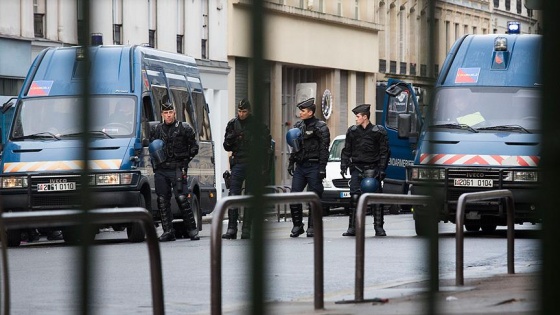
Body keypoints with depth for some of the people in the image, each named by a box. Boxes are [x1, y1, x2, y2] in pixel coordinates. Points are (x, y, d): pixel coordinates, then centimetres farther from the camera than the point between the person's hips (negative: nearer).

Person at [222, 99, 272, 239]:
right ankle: (231, 229, -8)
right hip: (238, 163, 2)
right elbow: (227, 147, 14)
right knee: (233, 196, -8)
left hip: (253, 164, -2)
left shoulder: (258, 125, 2)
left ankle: (246, 229, 4)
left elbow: (265, 145, 3)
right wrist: (230, 139, -9)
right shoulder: (233, 124, 9)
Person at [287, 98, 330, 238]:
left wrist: (322, 168, -15)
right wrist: (291, 163, 15)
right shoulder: (298, 126, 14)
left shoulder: (321, 127, -5)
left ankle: (312, 227, 5)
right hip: (300, 166, 6)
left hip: (314, 166, -6)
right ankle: (297, 225, 8)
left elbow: (324, 149, -9)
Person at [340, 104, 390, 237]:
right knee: (354, 197, -9)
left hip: (373, 168, -2)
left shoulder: (378, 131, 1)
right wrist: (343, 166, 4)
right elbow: (346, 151, 15)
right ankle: (352, 227, -6)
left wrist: (382, 169, -6)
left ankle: (379, 227, 3)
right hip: (357, 168, 2)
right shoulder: (352, 131, 10)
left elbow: (384, 152, 2)